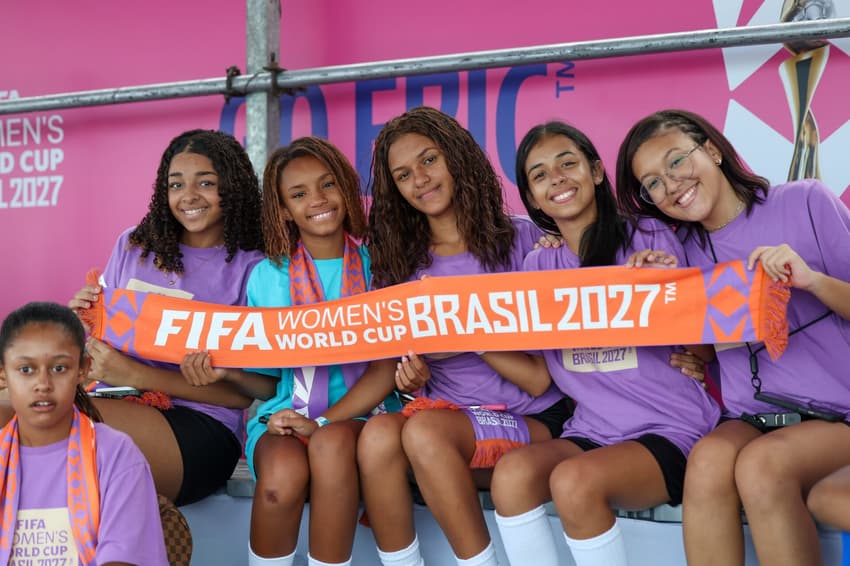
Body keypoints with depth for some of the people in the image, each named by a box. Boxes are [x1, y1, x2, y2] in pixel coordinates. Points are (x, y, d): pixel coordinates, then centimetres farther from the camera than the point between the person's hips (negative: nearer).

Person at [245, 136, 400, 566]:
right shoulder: (267, 276, 7)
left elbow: (387, 367, -5)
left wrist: (324, 422, -16)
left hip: (361, 414, -1)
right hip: (287, 412, 1)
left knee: (332, 442, -36)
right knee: (283, 474, -33)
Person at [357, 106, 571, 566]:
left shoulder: (519, 239, -4)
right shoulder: (401, 260, 9)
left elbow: (539, 378, -7)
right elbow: (409, 370, 13)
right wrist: (412, 377, -9)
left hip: (531, 422, -3)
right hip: (444, 411, 4)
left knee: (425, 431, -31)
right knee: (379, 434, -28)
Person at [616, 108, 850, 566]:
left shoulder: (804, 202, 0)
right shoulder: (687, 252, 11)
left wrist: (811, 280, -18)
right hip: (751, 419, 3)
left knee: (761, 463, -32)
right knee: (708, 459, -29)